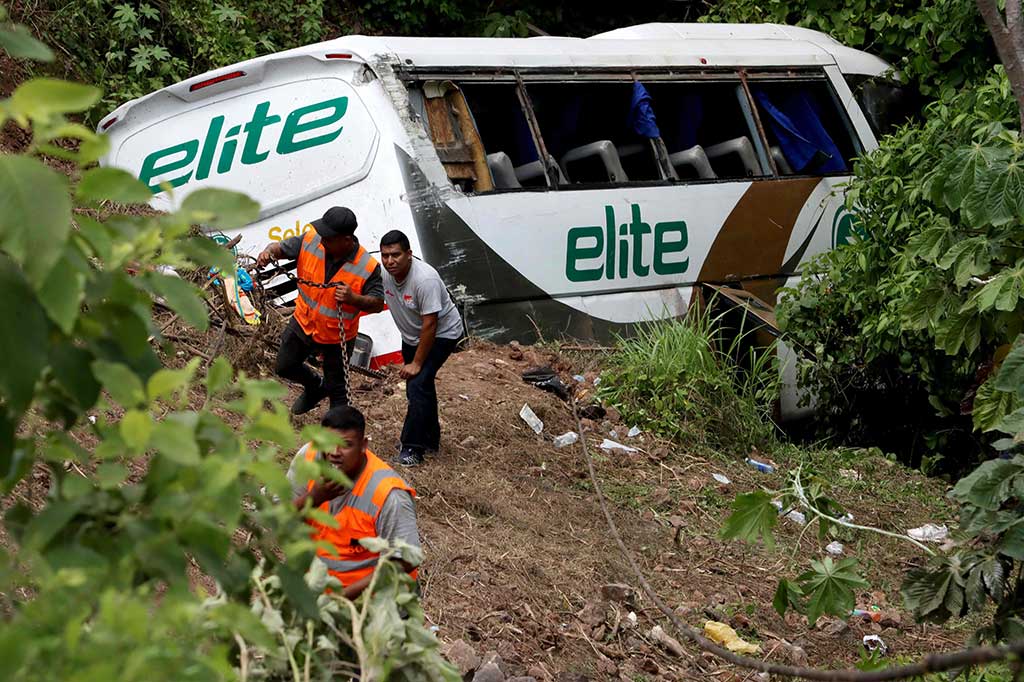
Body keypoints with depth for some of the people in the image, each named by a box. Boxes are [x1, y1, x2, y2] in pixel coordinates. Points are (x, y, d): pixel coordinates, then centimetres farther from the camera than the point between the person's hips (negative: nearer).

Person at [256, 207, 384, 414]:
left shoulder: (367, 267, -29)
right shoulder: (310, 240, -21)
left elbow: (378, 304, -20)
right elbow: (282, 247, -7)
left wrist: (354, 298, -40)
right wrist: (269, 252, -31)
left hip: (336, 337, -4)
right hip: (303, 324, 4)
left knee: (336, 389, 13)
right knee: (285, 367, 25)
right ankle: (315, 387, 55)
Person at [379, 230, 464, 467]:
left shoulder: (425, 279, -35)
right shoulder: (384, 274, -16)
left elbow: (430, 325, -30)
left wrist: (416, 363, -25)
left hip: (442, 333, -7)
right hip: (411, 335, 7)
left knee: (418, 383, -20)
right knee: (417, 387, 15)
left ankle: (412, 448, -14)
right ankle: (430, 440, 32)